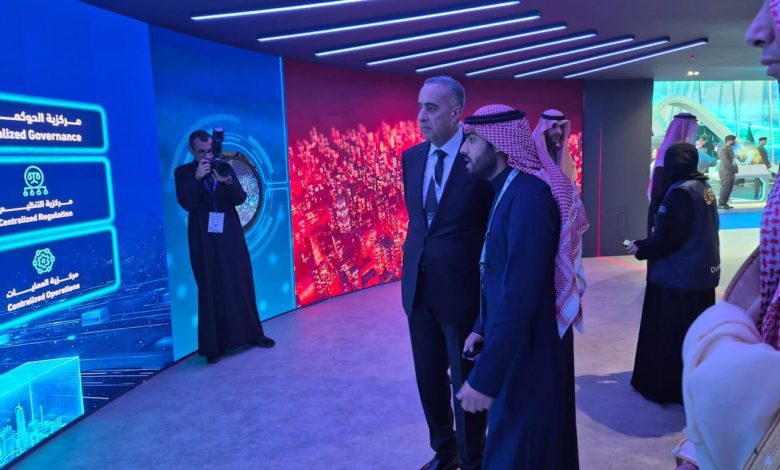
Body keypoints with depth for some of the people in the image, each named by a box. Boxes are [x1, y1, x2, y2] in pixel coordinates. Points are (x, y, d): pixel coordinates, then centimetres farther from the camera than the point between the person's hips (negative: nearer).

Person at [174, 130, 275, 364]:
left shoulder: (225, 168, 8)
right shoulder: (183, 173, 2)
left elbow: (240, 198, -3)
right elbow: (187, 204, -11)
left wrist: (228, 182, -22)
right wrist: (197, 178, -20)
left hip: (230, 235, 3)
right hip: (205, 240, -3)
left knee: (242, 285, 9)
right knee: (211, 290, 1)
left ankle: (253, 334, 23)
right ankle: (214, 346, 7)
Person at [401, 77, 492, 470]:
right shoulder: (411, 157, 6)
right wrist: (415, 255, 12)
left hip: (462, 288, -5)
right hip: (418, 286, 6)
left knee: (466, 383, 10)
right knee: (429, 380, 18)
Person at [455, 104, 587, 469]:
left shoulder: (528, 196, -25)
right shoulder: (508, 189, 6)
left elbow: (520, 294, -31)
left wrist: (484, 377, -28)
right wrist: (483, 328, 12)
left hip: (529, 351, -9)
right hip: (513, 344, 9)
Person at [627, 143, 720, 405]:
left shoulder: (680, 192, -19)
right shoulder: (704, 187, 8)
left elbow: (668, 238, -23)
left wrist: (641, 248, -5)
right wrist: (649, 244, 15)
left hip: (678, 276, -9)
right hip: (702, 273, 9)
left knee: (669, 334, 4)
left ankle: (667, 387, 14)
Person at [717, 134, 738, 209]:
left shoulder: (730, 149, 17)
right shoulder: (723, 150, -12)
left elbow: (733, 160, 20)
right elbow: (726, 162, -18)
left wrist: (735, 169, 6)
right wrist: (735, 169, -12)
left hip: (731, 173, 9)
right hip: (726, 173, -9)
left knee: (729, 190, 9)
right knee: (725, 189, -8)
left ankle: (724, 203, 14)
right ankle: (721, 204, -5)